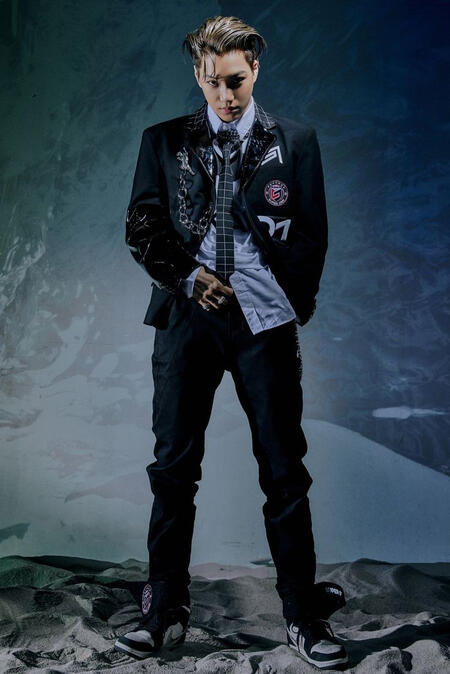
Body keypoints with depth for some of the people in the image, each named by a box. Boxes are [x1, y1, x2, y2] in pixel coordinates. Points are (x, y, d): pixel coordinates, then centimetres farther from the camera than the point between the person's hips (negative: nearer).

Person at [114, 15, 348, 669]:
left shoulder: (295, 141, 8)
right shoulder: (164, 141, 10)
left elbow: (313, 232, 7)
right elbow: (142, 227, 7)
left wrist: (294, 304, -1)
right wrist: (187, 276, -7)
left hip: (264, 320, -1)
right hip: (187, 316, 1)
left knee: (284, 469, 2)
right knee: (173, 467, 4)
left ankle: (303, 615, 13)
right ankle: (166, 609, 16)